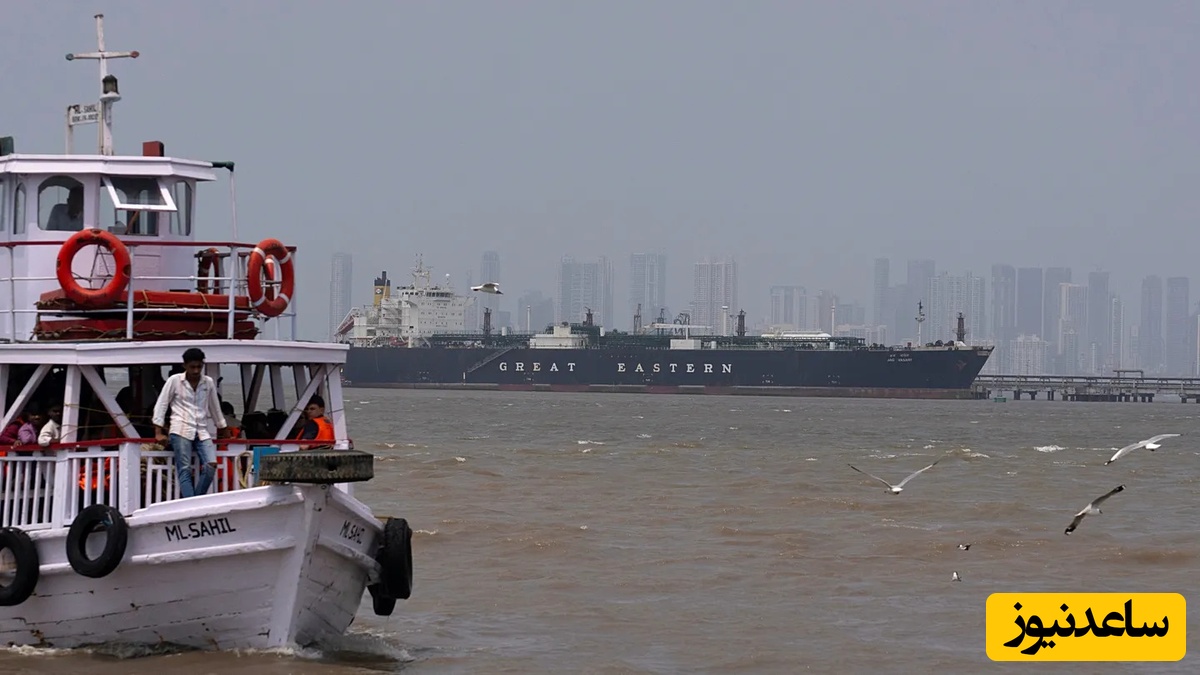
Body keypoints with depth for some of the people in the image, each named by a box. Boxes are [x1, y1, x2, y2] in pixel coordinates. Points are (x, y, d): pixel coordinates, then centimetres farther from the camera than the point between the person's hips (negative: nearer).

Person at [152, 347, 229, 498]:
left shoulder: (208, 383, 12)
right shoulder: (174, 381, 3)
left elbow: (215, 408, 24)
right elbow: (161, 405, 4)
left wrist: (222, 430, 30)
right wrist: (158, 433, -2)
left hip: (202, 432, 3)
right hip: (181, 431, -3)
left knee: (211, 465, -17)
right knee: (185, 470, -12)